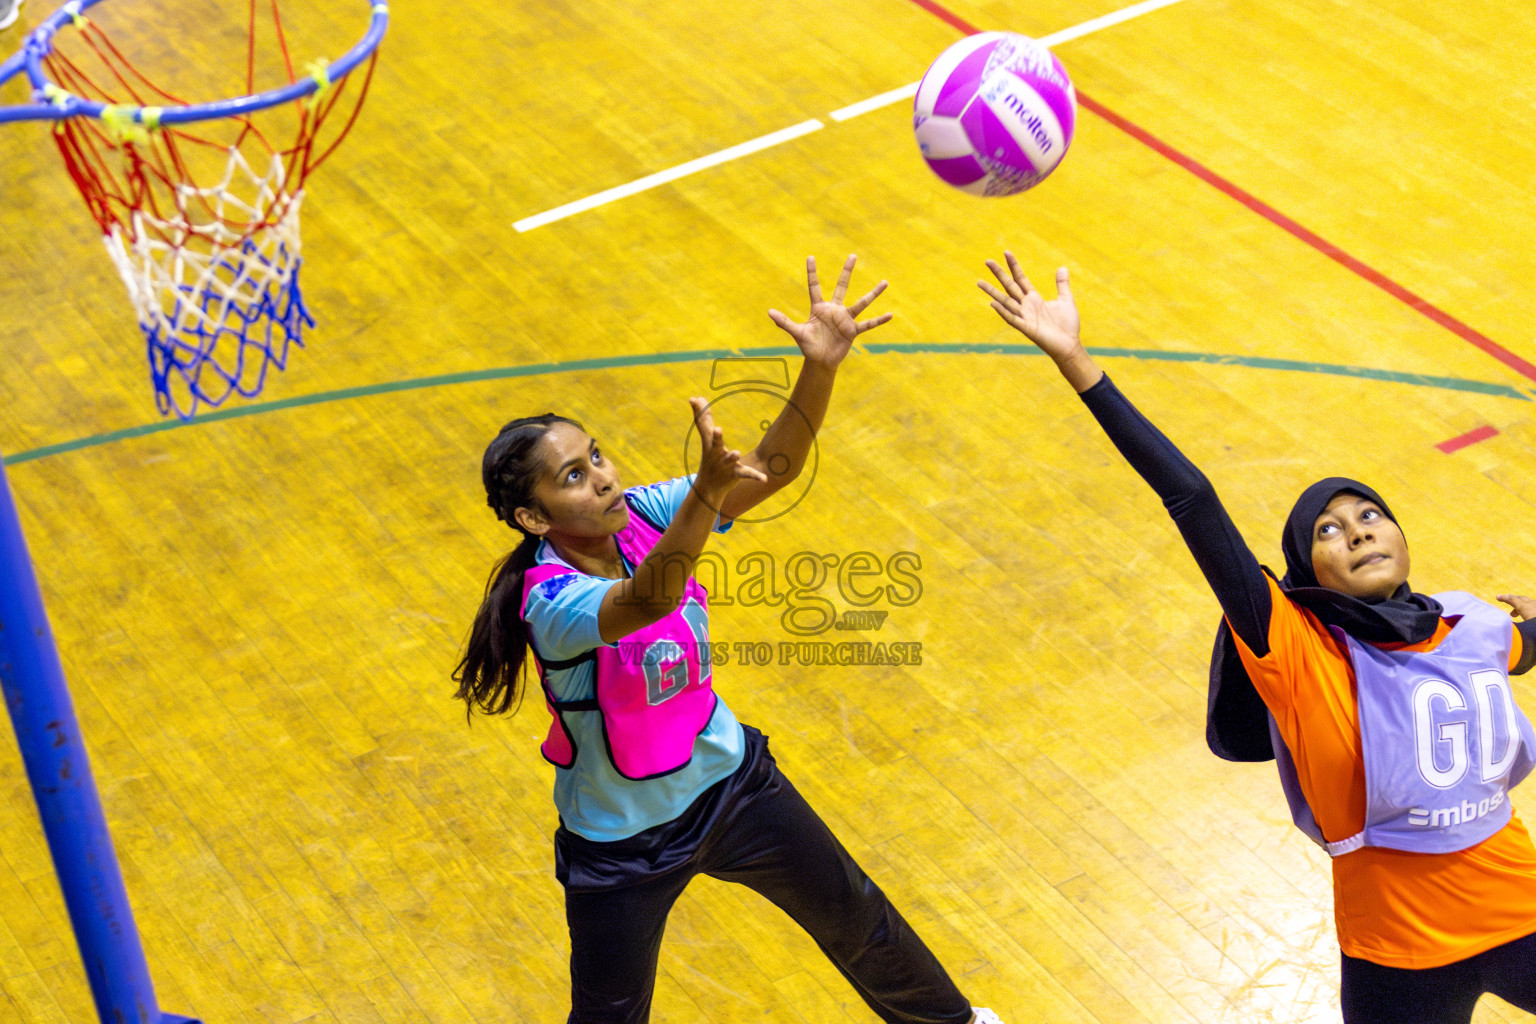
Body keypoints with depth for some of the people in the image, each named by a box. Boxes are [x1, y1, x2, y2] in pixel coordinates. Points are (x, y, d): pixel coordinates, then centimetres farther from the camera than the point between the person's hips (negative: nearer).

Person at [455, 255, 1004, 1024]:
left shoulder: (642, 516, -16)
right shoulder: (551, 602, -32)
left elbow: (772, 469, -25)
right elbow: (650, 599, -53)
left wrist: (820, 368, -42)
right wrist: (707, 491, -70)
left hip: (727, 780, 6)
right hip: (623, 846, -6)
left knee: (854, 916, 24)